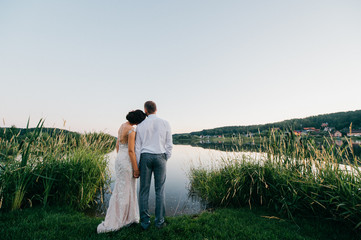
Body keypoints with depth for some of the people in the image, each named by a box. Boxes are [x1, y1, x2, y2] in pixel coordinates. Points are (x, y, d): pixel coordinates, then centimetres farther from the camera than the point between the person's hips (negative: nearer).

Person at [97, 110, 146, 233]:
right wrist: (136, 169, -14)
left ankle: (125, 217, 33)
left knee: (126, 189, 19)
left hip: (119, 158, 9)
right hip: (127, 161, -9)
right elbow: (131, 151, -21)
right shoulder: (131, 129, -19)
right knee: (124, 190, 5)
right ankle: (114, 221, 19)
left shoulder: (122, 126, 9)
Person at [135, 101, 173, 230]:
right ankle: (159, 221, 16)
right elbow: (169, 144, 0)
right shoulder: (165, 123, 0)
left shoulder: (140, 126, 1)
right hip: (160, 157, 0)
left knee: (144, 190, 9)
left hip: (145, 157, 1)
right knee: (160, 190, 8)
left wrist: (137, 166, 7)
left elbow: (137, 147, 1)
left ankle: (145, 221, 18)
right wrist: (166, 159, 10)